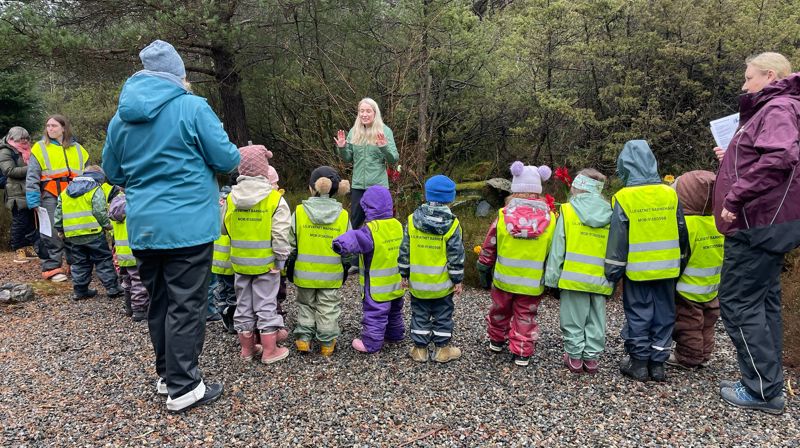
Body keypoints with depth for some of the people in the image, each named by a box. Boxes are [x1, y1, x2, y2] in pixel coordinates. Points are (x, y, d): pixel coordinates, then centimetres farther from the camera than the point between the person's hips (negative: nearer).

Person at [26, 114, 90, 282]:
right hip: (51, 198, -3)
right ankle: (51, 268, 4)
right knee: (52, 233, -3)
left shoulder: (78, 149, 12)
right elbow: (32, 178, -3)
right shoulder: (40, 148, 1)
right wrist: (34, 202, -10)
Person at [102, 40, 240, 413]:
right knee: (185, 306, 1)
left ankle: (167, 374, 30)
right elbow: (226, 159, -9)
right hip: (188, 225, -6)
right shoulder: (192, 107, -10)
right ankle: (183, 388, 8)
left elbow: (113, 173, 17)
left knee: (158, 303, 17)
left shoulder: (121, 117, 8)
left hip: (142, 227, 6)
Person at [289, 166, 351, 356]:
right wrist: (346, 269, 17)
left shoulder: (299, 211, -9)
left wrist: (289, 267, 13)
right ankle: (327, 342, 16)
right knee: (328, 309, 12)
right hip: (331, 275, 0)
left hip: (305, 273, 0)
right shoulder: (343, 215, -6)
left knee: (305, 305, 19)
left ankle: (303, 338, 18)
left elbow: (291, 242, -2)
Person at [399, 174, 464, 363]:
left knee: (420, 315, 14)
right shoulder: (451, 224, -11)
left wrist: (404, 274, 9)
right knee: (443, 316, 13)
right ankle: (442, 349, 20)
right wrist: (458, 280, 0)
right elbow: (456, 255, -9)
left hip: (418, 282, 2)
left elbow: (404, 250, -2)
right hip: (442, 283, -1)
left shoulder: (412, 220, -6)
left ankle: (420, 349, 21)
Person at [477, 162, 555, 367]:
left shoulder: (503, 215, -11)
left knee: (499, 310, 22)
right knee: (525, 316, 13)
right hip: (532, 283, -1)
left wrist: (484, 270, 11)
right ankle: (522, 352, 16)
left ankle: (496, 341, 40)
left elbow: (489, 246, -3)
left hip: (503, 279, 1)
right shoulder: (549, 218, -10)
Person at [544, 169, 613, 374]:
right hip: (600, 280, 3)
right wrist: (612, 280, 13)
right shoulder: (610, 215, 3)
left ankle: (575, 357, 15)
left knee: (573, 319, 9)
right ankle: (591, 358, 20)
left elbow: (557, 247, -7)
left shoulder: (568, 211, -6)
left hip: (573, 278, -3)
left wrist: (552, 277, -1)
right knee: (595, 320, 14)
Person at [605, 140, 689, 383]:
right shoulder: (670, 194, 0)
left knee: (638, 315, 7)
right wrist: (680, 262, 20)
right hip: (667, 268, 4)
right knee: (663, 314, 12)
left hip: (637, 269, -3)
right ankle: (658, 362, 19)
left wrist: (613, 270, -2)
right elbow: (682, 233, 8)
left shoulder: (624, 198, -11)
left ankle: (639, 362, 13)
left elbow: (618, 238, -10)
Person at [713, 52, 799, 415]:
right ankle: (770, 385, 20)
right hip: (767, 222, 11)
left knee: (738, 302, -6)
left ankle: (762, 389, 1)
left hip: (758, 223, -11)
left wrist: (734, 198, -26)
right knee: (762, 302, 13)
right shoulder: (770, 110, 20)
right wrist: (733, 160, 17)